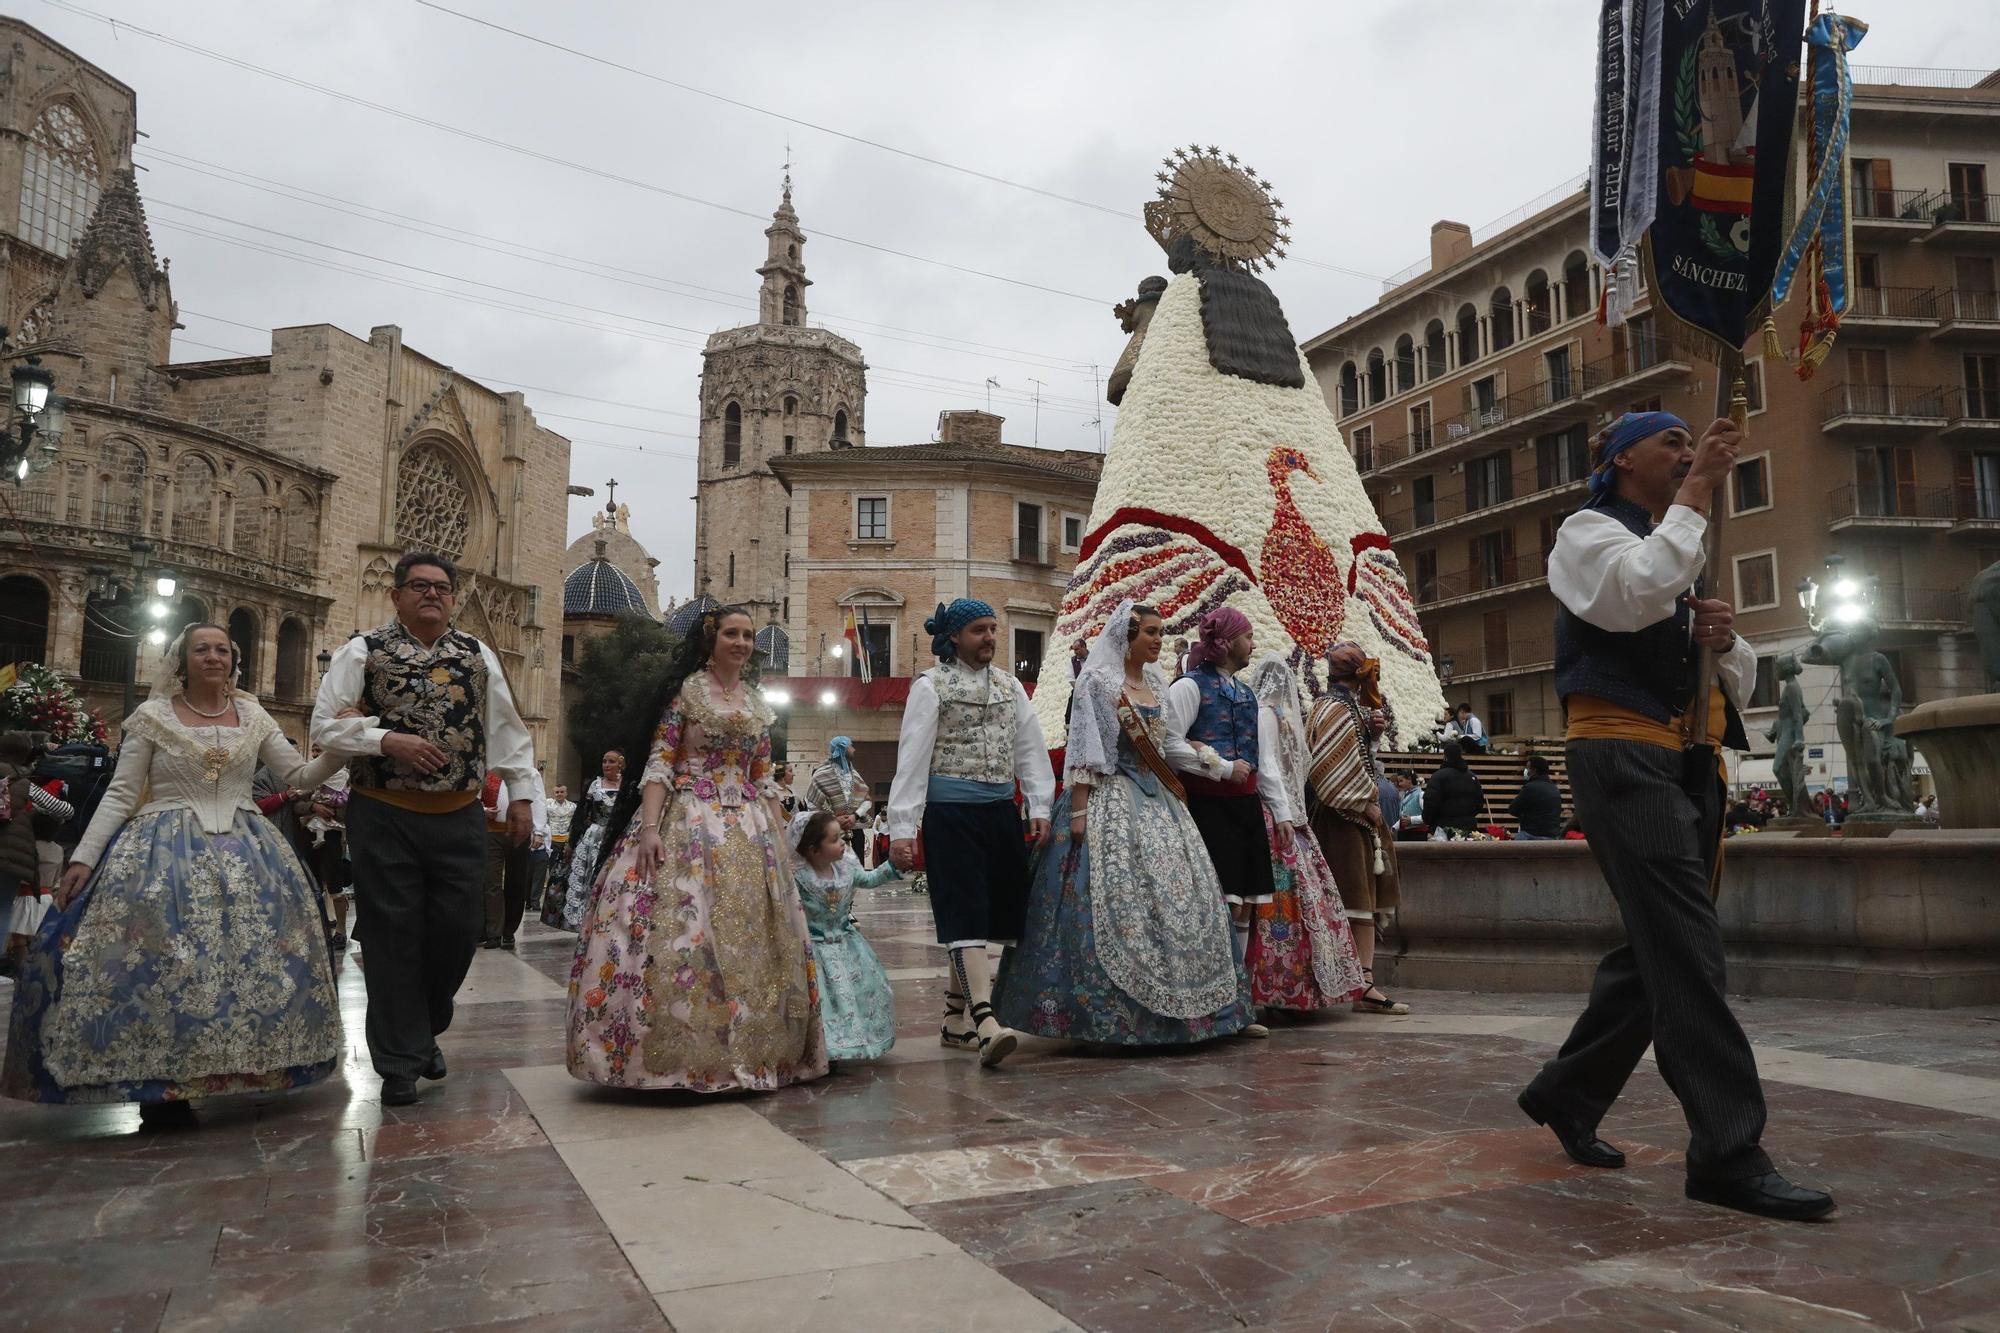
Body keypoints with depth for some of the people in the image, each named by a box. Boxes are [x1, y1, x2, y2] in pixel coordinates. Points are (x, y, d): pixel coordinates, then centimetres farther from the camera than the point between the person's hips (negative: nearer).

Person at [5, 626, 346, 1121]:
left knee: (250, 950, -1)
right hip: (165, 853, -3)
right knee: (158, 961, -10)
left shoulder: (253, 717, 10)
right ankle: (159, 1083, 0)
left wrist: (340, 747, -12)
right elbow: (120, 795, 0)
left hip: (245, 855, 3)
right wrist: (82, 859, -8)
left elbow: (301, 775, 6)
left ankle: (245, 1070, 11)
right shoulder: (153, 716, 3)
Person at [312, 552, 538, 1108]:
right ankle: (400, 1061, 14)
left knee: (457, 931, 5)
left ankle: (426, 1029, 31)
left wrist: (520, 795, 7)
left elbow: (507, 730, 12)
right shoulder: (362, 651, 3)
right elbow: (326, 724, -2)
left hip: (459, 816, 3)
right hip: (384, 815, -2)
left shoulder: (478, 655, 11)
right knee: (393, 937, 2)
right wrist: (389, 740, -16)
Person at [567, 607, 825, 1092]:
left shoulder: (758, 706, 15)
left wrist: (783, 839, 12)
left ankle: (748, 1051, 15)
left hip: (749, 832, 6)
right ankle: (677, 1057, -2)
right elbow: (659, 763, -8)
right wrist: (649, 826, -19)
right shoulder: (686, 691, -1)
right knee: (681, 932, -10)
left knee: (747, 940, 6)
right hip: (687, 825, -5)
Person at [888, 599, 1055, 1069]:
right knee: (966, 912, -12)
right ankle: (987, 1024, -19)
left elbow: (1030, 747, 14)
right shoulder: (930, 687, -2)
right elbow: (912, 758, -8)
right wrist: (902, 827, -14)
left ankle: (955, 1019, 19)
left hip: (1001, 810, 6)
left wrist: (1040, 807, 4)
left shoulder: (1008, 685, 14)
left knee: (995, 911, 7)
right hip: (951, 812, -6)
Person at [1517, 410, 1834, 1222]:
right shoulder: (1590, 531, 3)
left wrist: (1725, 641, 0)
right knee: (1688, 949, -16)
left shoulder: (1679, 553, 26)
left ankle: (1566, 1095, 21)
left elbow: (1741, 683, 24)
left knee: (1658, 949, 9)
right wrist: (1693, 498, -11)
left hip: (1690, 765, 9)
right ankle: (1727, 1152, -16)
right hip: (1624, 755, -9)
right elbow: (1633, 598, -21)